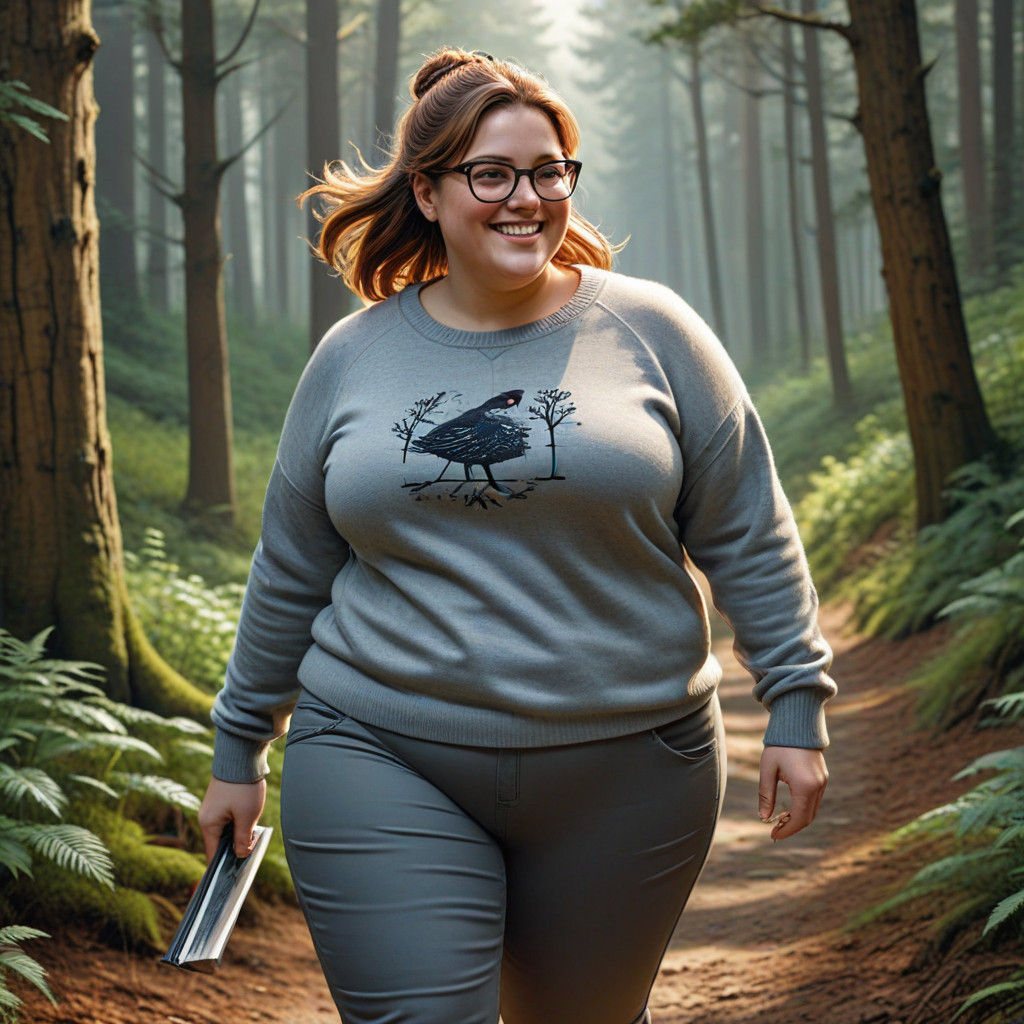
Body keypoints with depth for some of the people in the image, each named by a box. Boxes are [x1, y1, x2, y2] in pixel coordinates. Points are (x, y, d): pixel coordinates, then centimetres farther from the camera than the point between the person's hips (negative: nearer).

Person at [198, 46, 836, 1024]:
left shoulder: (649, 330, 1)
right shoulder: (352, 356, 6)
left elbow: (748, 538, 4)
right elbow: (291, 574, 13)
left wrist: (795, 702, -1)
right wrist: (240, 748, 17)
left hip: (624, 770, 0)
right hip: (384, 769, 0)